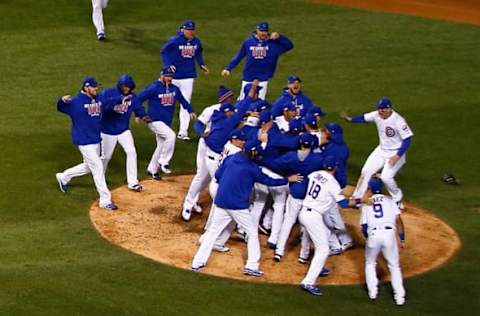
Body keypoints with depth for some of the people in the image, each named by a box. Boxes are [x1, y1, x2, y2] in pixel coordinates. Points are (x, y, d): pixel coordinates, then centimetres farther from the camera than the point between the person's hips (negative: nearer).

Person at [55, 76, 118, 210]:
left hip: (96, 139, 9)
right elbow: (61, 108, -21)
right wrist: (62, 101, -42)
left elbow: (109, 103, 24)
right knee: (98, 168, -6)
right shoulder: (76, 102, -15)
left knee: (89, 166, 22)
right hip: (84, 141, -9)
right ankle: (105, 200, 1)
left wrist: (121, 99, 13)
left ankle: (63, 177, 41)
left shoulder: (98, 100, 7)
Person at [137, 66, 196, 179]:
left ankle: (152, 169, 28)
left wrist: (190, 110, 12)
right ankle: (163, 162, -15)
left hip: (167, 122, 8)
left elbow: (182, 100, 22)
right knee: (171, 135, -27)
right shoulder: (153, 88, -12)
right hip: (155, 121, -8)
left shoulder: (174, 88, 7)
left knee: (162, 146, 14)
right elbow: (138, 99, -12)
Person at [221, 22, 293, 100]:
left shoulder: (273, 43, -2)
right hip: (248, 79, 1)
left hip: (263, 80, -1)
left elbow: (290, 45, -8)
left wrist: (279, 37, -23)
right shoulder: (248, 42, 1)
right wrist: (228, 68, 3)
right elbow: (239, 56, 8)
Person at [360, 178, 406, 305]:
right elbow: (398, 220, 6)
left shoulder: (366, 204, 16)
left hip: (373, 235, 0)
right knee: (394, 266, 12)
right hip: (389, 234, 0)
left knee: (370, 263, 24)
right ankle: (399, 296, 3)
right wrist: (402, 239, 9)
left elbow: (364, 227, 12)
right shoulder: (390, 200, 15)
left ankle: (372, 291, 14)